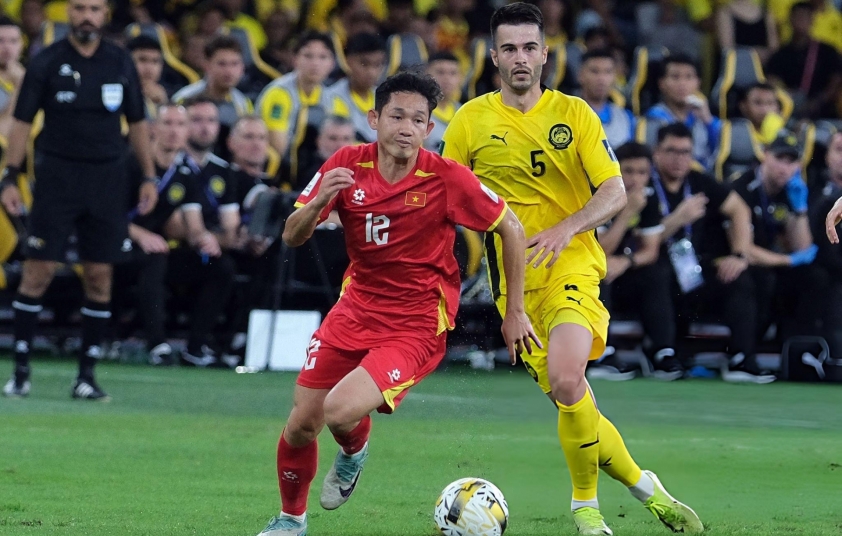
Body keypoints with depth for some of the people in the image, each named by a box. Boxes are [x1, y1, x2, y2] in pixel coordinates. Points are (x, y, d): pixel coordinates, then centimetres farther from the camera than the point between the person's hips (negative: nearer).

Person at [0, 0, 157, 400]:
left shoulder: (120, 63, 6)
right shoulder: (46, 63, -2)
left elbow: (137, 123, 13)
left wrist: (149, 176, 8)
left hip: (107, 177, 2)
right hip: (57, 173, -2)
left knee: (99, 277, 1)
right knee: (38, 272, -7)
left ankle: (87, 374, 7)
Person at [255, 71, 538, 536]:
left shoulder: (446, 178, -16)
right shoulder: (347, 166, -7)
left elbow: (510, 229, -4)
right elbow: (292, 237, -4)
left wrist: (515, 312, 0)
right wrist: (318, 202, -26)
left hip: (417, 324, -4)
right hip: (356, 307, 4)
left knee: (341, 411, -23)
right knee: (302, 423, 1)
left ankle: (354, 449, 16)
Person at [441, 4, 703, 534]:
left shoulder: (574, 113, 3)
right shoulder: (471, 122, 5)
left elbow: (615, 193, -1)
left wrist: (566, 229, -18)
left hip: (572, 266, -2)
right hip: (514, 278, 2)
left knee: (566, 377, -26)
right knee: (571, 402, 0)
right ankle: (645, 486, 20)